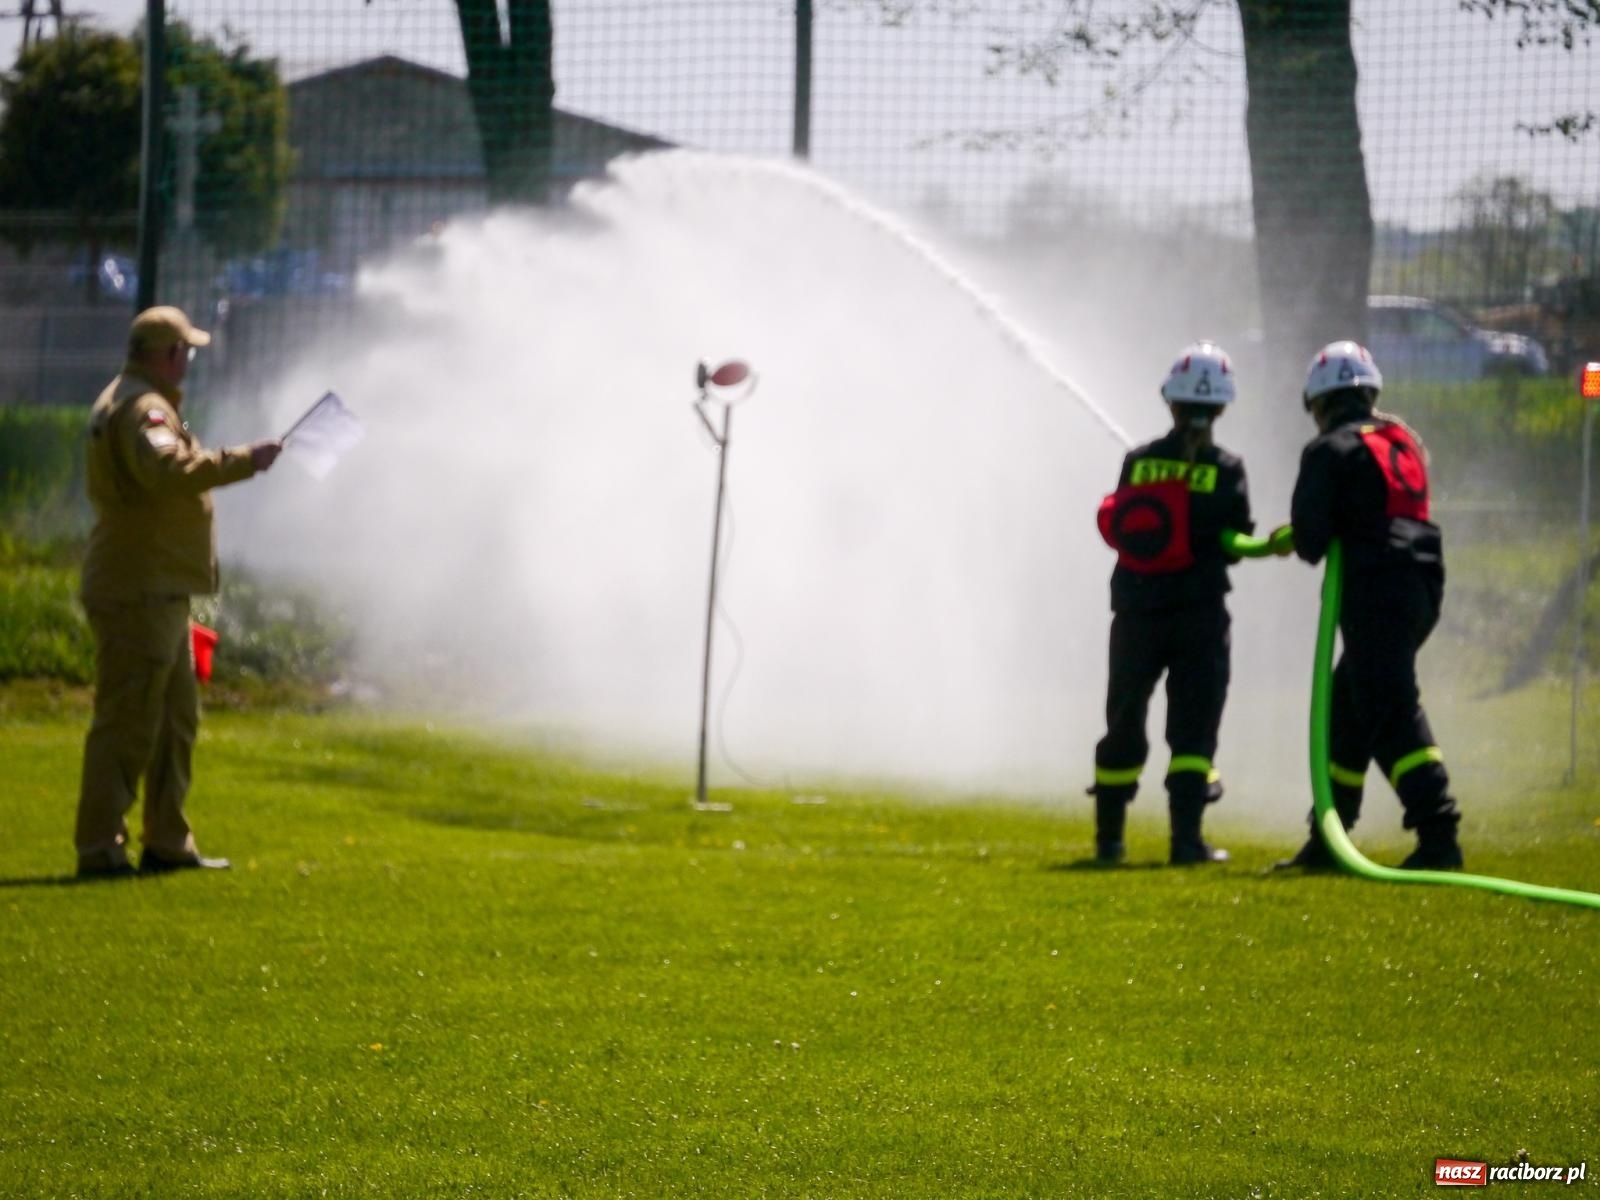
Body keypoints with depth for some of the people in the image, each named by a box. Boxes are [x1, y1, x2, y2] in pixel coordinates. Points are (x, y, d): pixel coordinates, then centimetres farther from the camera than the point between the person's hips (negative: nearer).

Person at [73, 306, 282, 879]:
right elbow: (168, 470, -36)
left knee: (176, 720, 16)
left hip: (159, 594, 11)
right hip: (136, 593, -11)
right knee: (126, 723, -9)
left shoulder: (130, 401, 18)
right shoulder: (142, 408, -17)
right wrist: (242, 461, -34)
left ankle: (169, 843, 22)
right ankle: (99, 849, -7)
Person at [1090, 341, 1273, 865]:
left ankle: (1109, 837, 18)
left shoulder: (1138, 462, 1)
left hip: (1136, 611, 2)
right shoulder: (1226, 470, -5)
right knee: (1193, 724, 0)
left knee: (1124, 723, 13)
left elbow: (1121, 530, 5)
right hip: (1200, 614, -2)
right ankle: (1186, 837, -10)